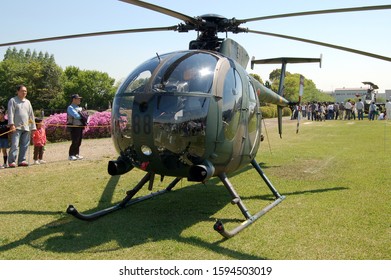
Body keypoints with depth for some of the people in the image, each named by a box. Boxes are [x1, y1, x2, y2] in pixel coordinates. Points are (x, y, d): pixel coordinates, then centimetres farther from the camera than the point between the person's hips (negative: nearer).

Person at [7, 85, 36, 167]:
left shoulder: (27, 102, 19)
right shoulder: (13, 100, 3)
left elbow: (31, 115, 19)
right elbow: (10, 113, -7)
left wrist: (33, 127, 14)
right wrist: (11, 124, -18)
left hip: (26, 128, 5)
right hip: (17, 128, -5)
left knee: (24, 145, 4)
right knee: (14, 145, -10)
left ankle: (21, 160, 11)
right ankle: (11, 161, -7)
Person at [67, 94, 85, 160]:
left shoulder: (79, 108, 19)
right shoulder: (70, 107, -6)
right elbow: (76, 116, -19)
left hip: (80, 126, 8)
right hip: (74, 127, -8)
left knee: (79, 142, 9)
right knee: (75, 142, -9)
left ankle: (76, 154, 18)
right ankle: (71, 155, -2)